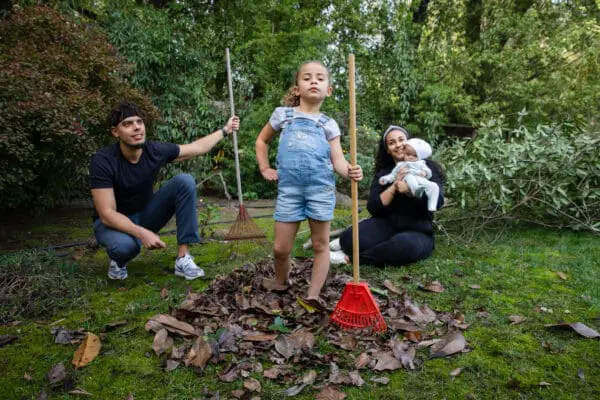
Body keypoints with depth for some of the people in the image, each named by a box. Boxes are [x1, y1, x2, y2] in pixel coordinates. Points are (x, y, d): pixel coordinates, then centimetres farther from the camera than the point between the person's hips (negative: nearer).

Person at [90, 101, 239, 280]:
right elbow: (107, 214, -29)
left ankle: (183, 258, -20)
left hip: (145, 215, 5)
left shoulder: (155, 150, -15)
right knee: (126, 245, -41)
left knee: (185, 181, -19)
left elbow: (197, 147, 3)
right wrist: (142, 233, -43)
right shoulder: (102, 160, -27)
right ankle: (117, 260, 2)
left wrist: (225, 130, 8)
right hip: (113, 222, -4)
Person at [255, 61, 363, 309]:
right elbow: (262, 141, 24)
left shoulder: (329, 124, 9)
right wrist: (265, 168, 12)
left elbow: (338, 160, -1)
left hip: (321, 188, 0)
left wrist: (350, 171, -23)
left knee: (320, 245, 4)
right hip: (288, 188, 0)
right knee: (281, 248, 4)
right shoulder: (283, 114, 11)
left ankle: (313, 296, 13)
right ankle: (281, 283, 32)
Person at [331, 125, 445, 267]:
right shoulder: (383, 173, 8)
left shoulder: (428, 168, 0)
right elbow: (373, 208, -5)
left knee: (405, 245, -39)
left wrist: (409, 189, -26)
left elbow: (437, 201, -14)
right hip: (387, 226, 2)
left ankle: (352, 256, -20)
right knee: (349, 237, -28)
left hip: (418, 233, -1)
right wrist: (394, 186, -17)